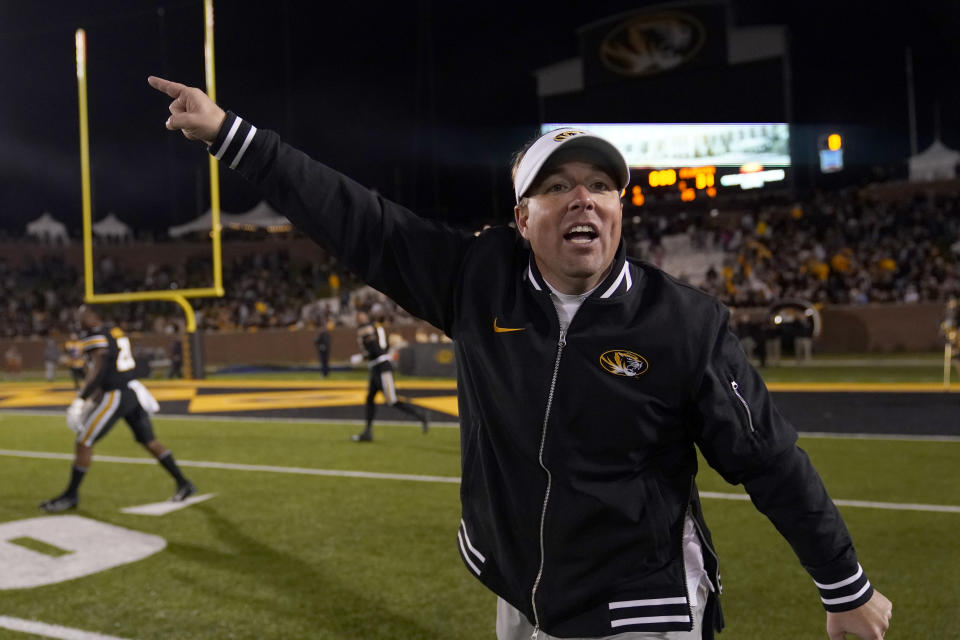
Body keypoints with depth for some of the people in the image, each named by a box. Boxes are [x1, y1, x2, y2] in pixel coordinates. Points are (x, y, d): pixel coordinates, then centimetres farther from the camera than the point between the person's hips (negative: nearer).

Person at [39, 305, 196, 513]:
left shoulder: (96, 338, -12)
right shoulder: (117, 333, 15)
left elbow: (97, 372, -21)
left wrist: (80, 400, -22)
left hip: (116, 397, -9)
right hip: (133, 392, 9)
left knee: (83, 442, 2)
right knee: (149, 441, 14)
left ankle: (71, 495, 10)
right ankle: (183, 483, 13)